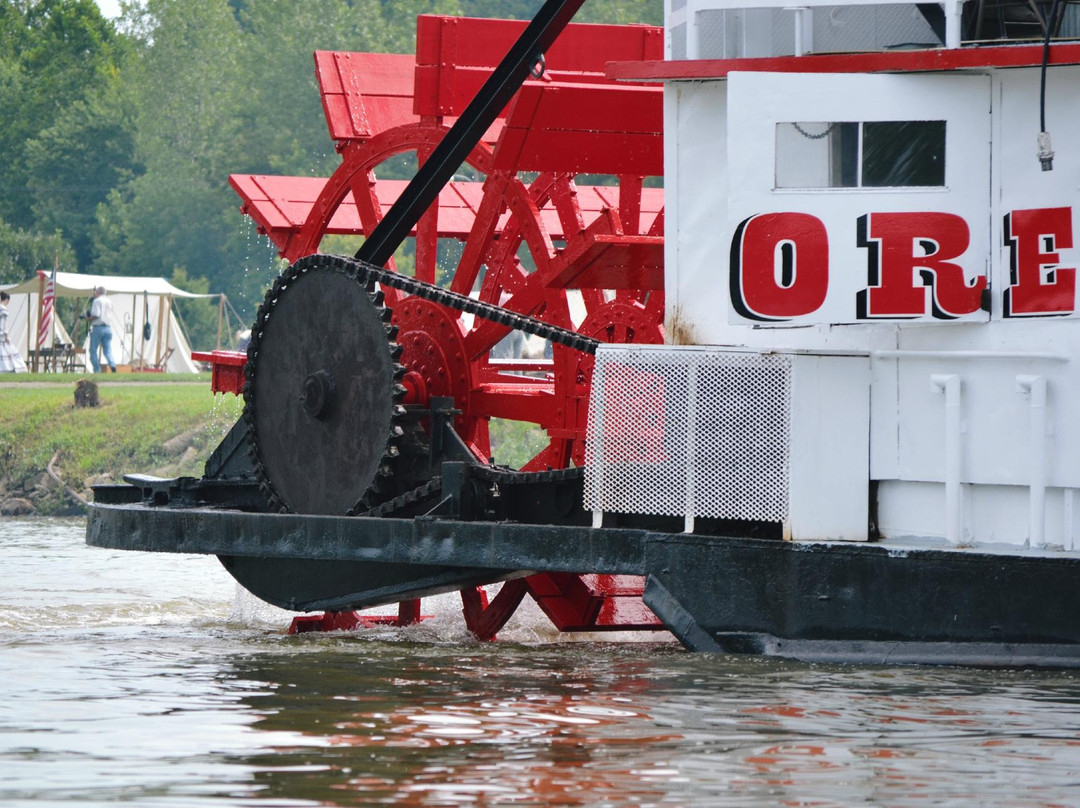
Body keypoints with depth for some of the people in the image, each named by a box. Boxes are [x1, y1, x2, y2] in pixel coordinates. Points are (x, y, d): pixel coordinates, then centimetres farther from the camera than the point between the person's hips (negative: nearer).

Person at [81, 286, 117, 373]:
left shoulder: (97, 301, -7)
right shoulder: (109, 302, 14)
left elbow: (96, 315, -18)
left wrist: (88, 318, -1)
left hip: (98, 327, -6)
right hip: (108, 327, 6)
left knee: (93, 350, 4)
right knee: (108, 350, 3)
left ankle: (97, 370, -1)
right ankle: (112, 365, -22)